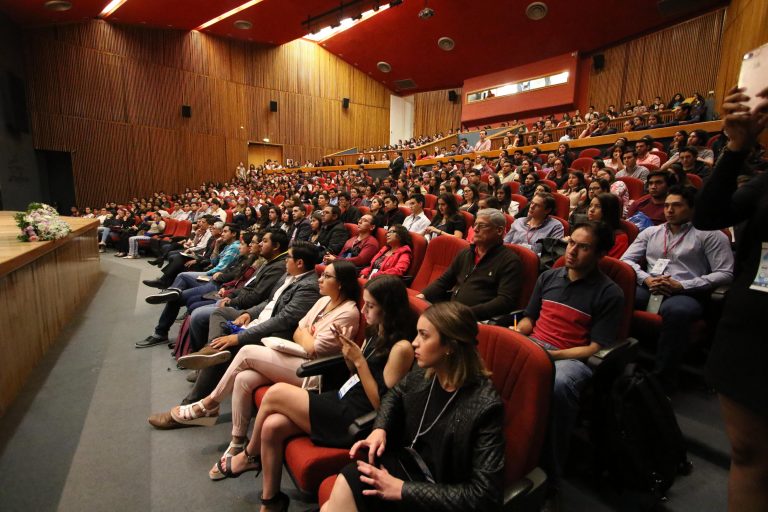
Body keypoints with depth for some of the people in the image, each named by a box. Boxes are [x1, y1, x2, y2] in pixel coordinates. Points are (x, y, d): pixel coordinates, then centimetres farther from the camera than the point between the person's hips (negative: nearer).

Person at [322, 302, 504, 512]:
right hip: (404, 463, 5)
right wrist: (380, 429, -4)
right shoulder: (423, 373, -7)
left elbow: (484, 493, -22)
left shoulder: (484, 406, -24)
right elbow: (395, 395, 17)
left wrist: (403, 490, -23)